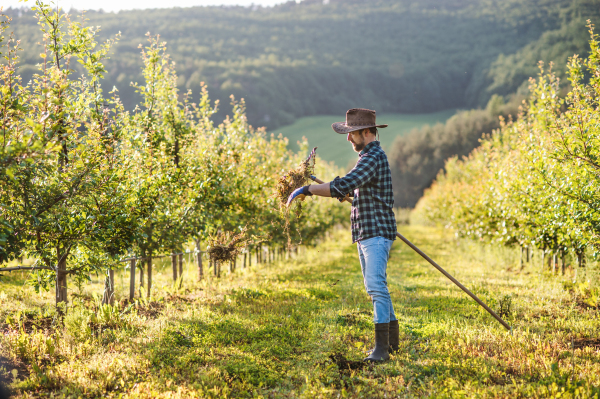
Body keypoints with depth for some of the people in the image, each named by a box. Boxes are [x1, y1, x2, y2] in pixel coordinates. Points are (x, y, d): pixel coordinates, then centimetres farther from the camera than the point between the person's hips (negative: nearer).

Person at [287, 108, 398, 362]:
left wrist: (307, 190, -22)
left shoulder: (373, 157, -16)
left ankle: (381, 347, -19)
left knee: (376, 286, -16)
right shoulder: (370, 156, 18)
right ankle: (392, 340, 25)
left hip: (376, 233, -11)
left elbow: (342, 186, -27)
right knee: (375, 288, 15)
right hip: (365, 235, 11)